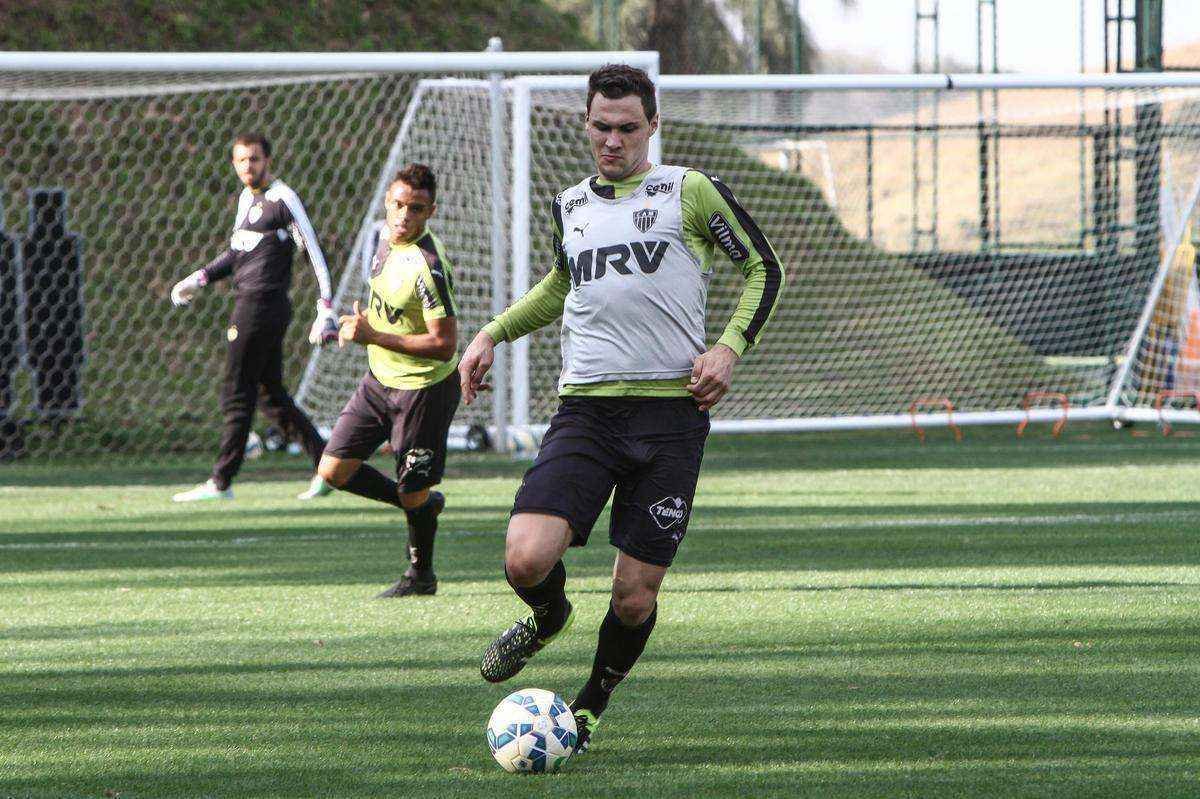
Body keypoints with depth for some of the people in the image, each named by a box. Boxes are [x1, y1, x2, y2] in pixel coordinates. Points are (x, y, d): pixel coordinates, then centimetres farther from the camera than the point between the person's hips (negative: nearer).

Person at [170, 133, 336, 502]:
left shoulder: (282, 199, -11)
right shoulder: (248, 197, 16)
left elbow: (315, 254, -13)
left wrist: (325, 312, -18)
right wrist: (199, 278, 20)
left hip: (263, 303, -9)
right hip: (249, 303, 9)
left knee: (236, 395, -5)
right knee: (272, 396, 11)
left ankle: (221, 483, -1)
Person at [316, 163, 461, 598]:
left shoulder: (428, 266, -26)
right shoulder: (387, 241, 1)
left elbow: (443, 345, -27)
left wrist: (374, 336, -28)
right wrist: (363, 321, 6)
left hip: (424, 387, -8)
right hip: (380, 379, 8)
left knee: (413, 494, 2)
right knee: (334, 471, 6)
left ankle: (421, 574, 28)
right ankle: (423, 503, 27)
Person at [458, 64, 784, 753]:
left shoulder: (689, 193, 2)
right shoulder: (571, 206, 15)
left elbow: (764, 269, 9)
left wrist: (731, 346, -6)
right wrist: (493, 334, 24)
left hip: (671, 411, -3)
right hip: (586, 408, 3)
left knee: (635, 598, -3)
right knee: (528, 560, -20)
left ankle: (591, 706, 26)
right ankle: (548, 618, 17)